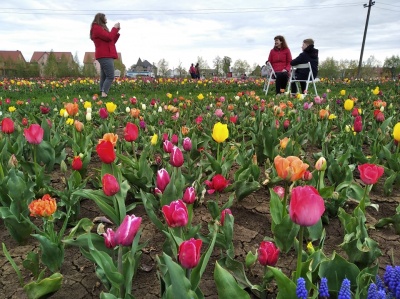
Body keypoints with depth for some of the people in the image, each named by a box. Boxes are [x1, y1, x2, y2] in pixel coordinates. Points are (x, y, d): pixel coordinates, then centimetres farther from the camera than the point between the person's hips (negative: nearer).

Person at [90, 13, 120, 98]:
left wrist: (117, 31, 16)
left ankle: (102, 93, 0)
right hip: (105, 56, -10)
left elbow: (112, 41, 25)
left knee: (104, 77, 3)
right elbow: (109, 37, -15)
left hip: (106, 56, 10)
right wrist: (114, 28, -2)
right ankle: (104, 94, -24)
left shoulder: (100, 28, 27)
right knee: (110, 77, -18)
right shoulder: (97, 28, -3)